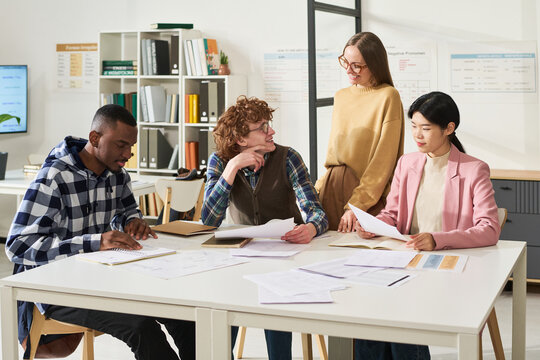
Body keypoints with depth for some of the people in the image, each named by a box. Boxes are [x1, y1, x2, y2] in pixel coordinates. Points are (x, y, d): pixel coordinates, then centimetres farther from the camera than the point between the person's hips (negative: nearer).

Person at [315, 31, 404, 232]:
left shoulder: (387, 97, -7)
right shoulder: (341, 97, 15)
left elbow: (384, 159, -11)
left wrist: (356, 205, -15)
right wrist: (318, 190, 5)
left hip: (368, 191, -6)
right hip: (332, 189, 6)